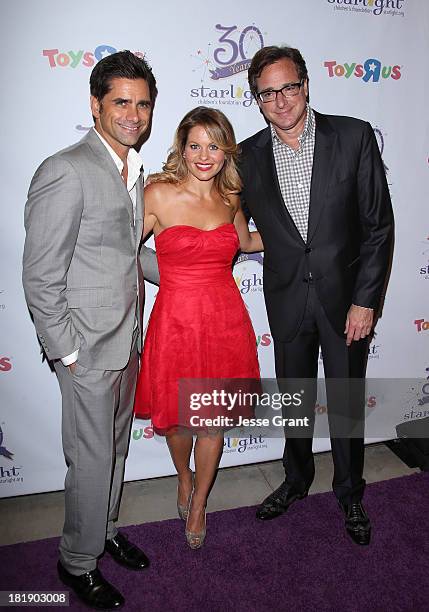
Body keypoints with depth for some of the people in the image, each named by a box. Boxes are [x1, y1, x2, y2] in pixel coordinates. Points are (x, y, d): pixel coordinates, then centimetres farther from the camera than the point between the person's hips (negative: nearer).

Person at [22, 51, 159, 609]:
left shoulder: (132, 171, 9)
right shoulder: (66, 172, -19)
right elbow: (40, 278, -18)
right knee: (92, 458, 8)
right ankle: (78, 562, 33)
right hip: (89, 346, -8)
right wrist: (66, 353, -16)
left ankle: (105, 530, 46)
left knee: (115, 444, 22)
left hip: (126, 339, 8)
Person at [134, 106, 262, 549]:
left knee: (214, 421, 13)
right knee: (177, 418, 15)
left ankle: (199, 503, 39)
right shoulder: (159, 194, -9)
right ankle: (184, 478, 49)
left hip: (225, 322, 3)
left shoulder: (229, 197, 5)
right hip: (175, 322, -2)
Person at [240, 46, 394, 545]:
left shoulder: (354, 136, -8)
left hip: (346, 295, -1)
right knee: (295, 399, 17)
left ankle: (350, 493, 37)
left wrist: (365, 299, -11)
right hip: (287, 300, 2)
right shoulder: (248, 156, -2)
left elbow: (378, 223, -8)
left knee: (347, 402, 12)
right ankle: (296, 480, 43)